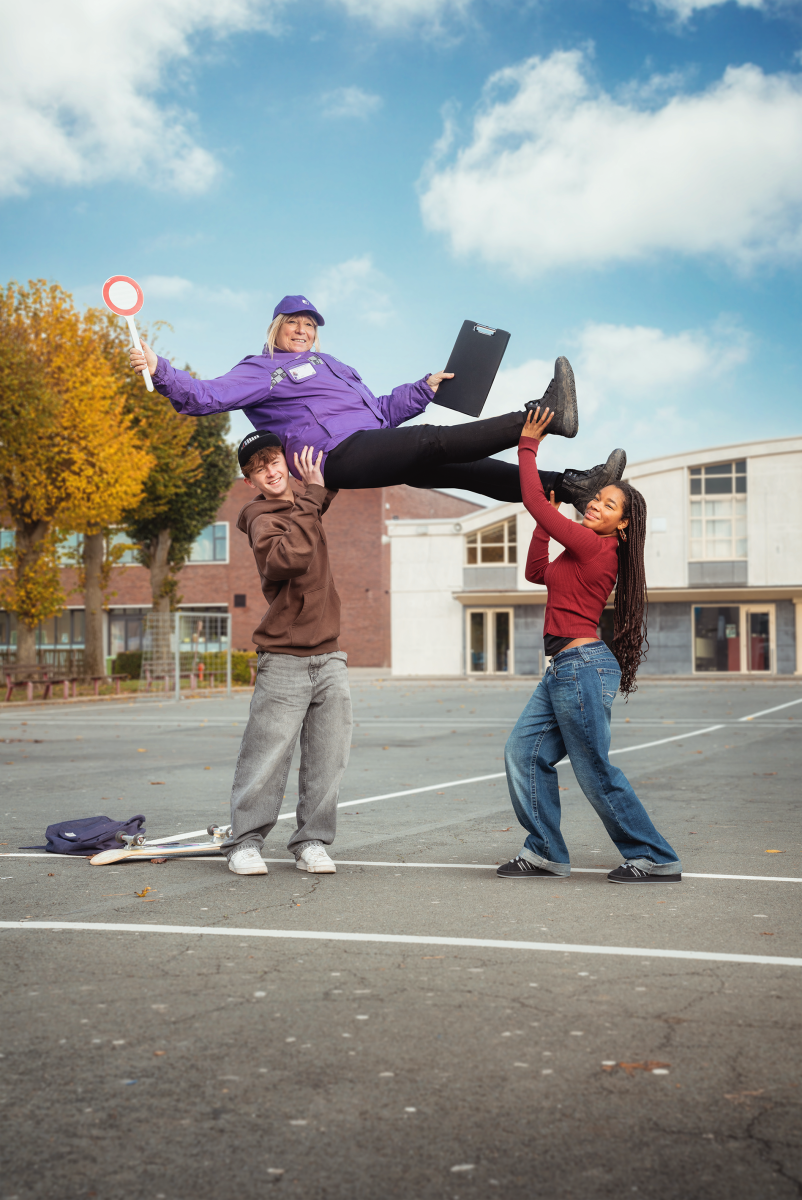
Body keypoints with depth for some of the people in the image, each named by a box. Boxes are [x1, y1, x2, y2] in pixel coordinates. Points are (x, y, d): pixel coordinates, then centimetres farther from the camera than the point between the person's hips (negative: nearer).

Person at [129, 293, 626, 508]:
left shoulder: (329, 363, 33)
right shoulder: (260, 371, 10)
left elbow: (380, 411, 34)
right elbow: (205, 396, -4)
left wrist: (425, 389, 24)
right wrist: (161, 370, -19)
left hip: (376, 448, 8)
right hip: (339, 456, -8)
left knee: (466, 468, -7)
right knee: (433, 441, -24)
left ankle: (570, 487, -14)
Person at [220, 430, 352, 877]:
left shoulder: (306, 505, 13)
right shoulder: (262, 518, -8)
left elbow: (334, 479, 38)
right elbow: (290, 556, -30)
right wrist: (311, 493, -21)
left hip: (329, 657, 6)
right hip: (285, 659, -6)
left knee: (327, 759, 5)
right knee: (267, 756, -4)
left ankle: (312, 841, 13)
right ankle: (245, 842, 6)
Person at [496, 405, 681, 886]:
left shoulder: (592, 545, -13)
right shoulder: (595, 553, 15)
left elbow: (534, 502, -13)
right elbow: (537, 573, 27)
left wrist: (528, 446, -5)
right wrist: (545, 524, 20)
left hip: (582, 666, -10)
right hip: (566, 669, 10)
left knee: (596, 773, -4)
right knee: (524, 752, 9)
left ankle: (656, 859, 7)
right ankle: (547, 854, 13)